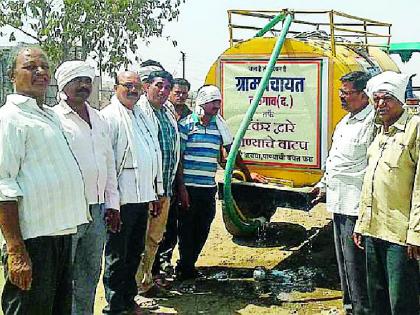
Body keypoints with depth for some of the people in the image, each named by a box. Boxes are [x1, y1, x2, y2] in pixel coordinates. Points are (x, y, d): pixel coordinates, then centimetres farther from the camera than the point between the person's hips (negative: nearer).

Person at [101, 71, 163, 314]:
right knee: (117, 256, 2)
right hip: (122, 199, -8)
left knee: (135, 252, 18)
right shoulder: (110, 116, -9)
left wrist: (156, 194, 20)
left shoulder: (143, 117, 17)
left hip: (142, 197, 8)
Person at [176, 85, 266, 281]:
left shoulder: (219, 124, 10)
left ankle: (186, 265, 25)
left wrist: (247, 174, 20)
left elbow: (232, 150, 19)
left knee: (203, 230, 10)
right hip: (188, 186, -5)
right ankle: (186, 269, 17)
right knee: (187, 230, 3)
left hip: (209, 187, 5)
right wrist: (181, 187, -11)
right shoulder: (186, 124, -5)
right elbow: (179, 157, -6)